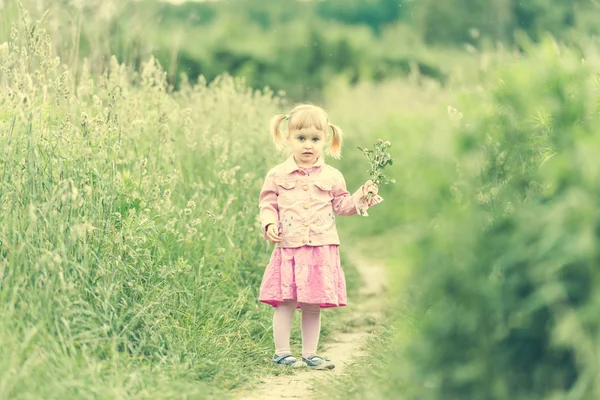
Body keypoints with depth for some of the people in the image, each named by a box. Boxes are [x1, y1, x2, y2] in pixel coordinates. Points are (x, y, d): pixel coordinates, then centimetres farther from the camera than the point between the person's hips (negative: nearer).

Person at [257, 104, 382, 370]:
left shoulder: (332, 177, 9)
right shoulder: (278, 175, 4)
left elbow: (341, 205, 14)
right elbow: (268, 203, 7)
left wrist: (361, 198, -1)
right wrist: (269, 223, -10)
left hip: (321, 250, 2)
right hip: (288, 249, -2)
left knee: (313, 306, 7)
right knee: (285, 303, -2)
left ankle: (309, 353, 16)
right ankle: (282, 352, 9)